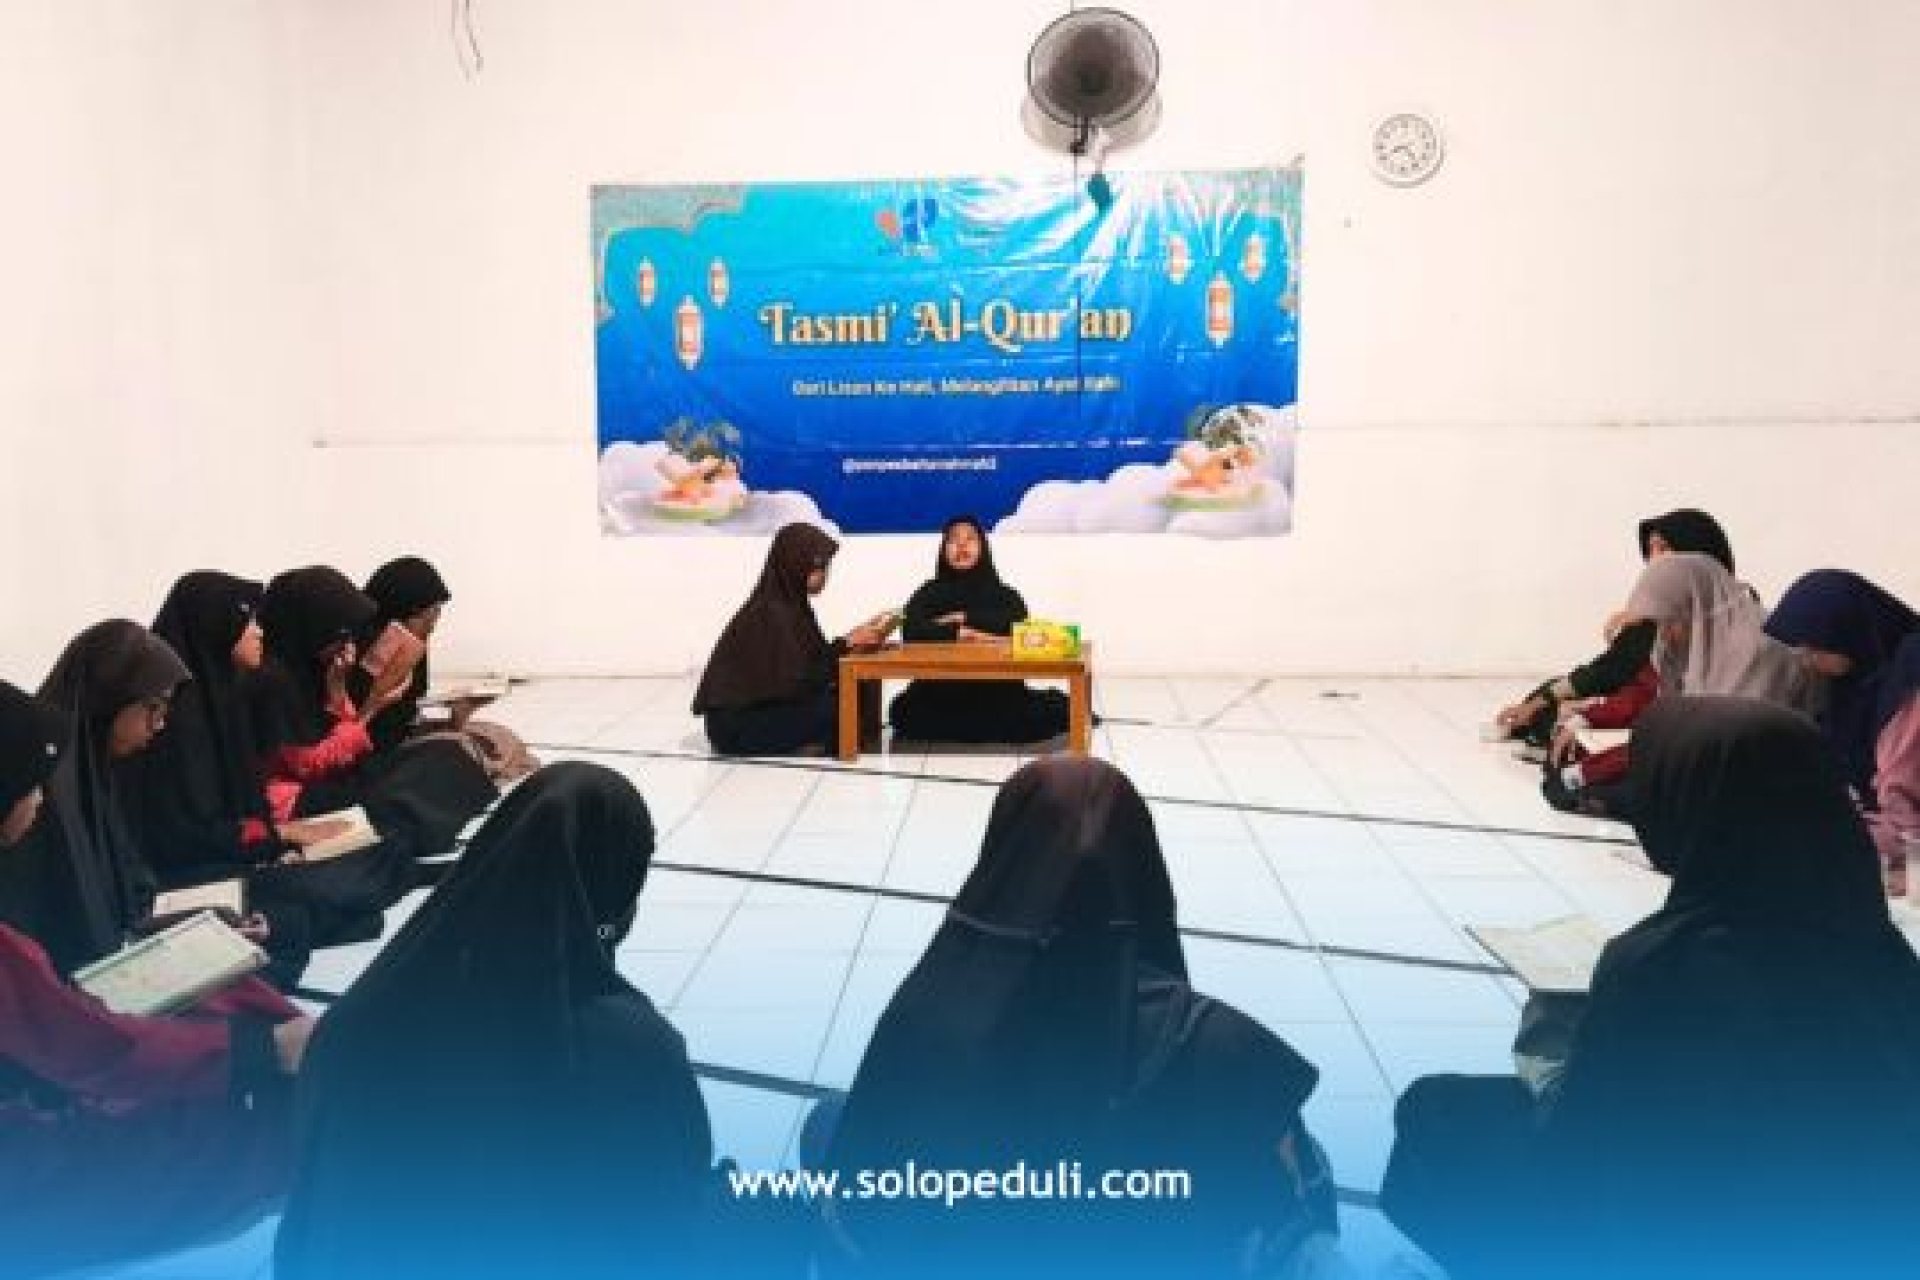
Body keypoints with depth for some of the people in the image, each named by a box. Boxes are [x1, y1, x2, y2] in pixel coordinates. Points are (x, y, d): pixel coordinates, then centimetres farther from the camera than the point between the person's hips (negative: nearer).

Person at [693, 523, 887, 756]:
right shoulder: (771, 614, -21)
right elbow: (795, 681, -25)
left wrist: (855, 639, -5)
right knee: (841, 706, -22)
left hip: (764, 706, 9)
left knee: (859, 690, -2)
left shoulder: (793, 604, 6)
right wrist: (846, 644, -22)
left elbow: (812, 660, 8)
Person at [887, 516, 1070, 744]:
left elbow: (1018, 624, -9)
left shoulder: (1004, 595, 12)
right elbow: (910, 632, -5)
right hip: (939, 695, 2)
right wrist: (955, 633, -16)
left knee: (1057, 711, -28)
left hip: (998, 693, -2)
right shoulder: (929, 594, 13)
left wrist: (964, 618, -6)